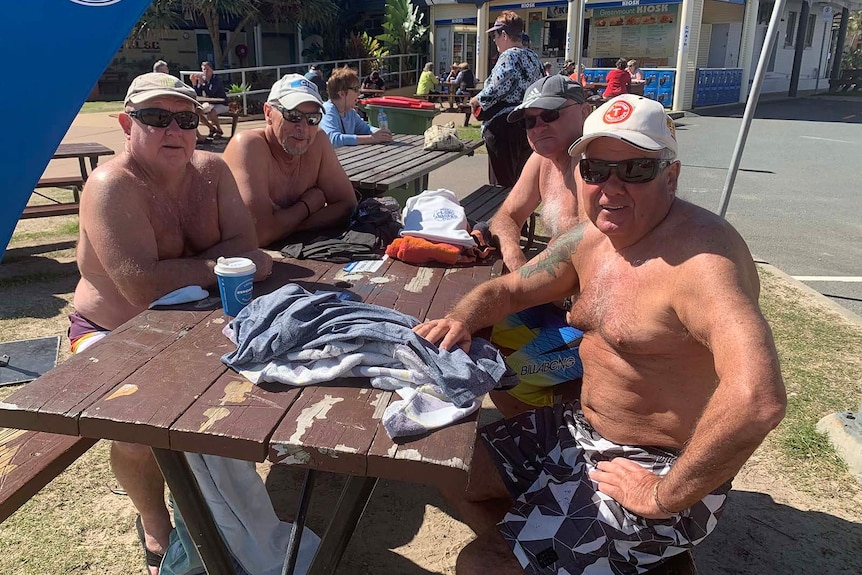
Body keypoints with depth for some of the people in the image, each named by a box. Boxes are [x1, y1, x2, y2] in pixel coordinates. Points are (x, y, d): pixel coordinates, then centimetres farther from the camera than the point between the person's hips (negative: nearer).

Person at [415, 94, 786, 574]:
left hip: (664, 471, -8)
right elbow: (507, 288, 13)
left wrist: (664, 497, -28)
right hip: (583, 428, 9)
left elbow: (757, 399, -40)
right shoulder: (590, 239, 1)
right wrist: (463, 318, -10)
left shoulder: (698, 254, -27)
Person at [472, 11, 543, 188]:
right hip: (528, 125, 9)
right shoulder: (533, 58, 13)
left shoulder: (509, 57, -13)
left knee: (502, 182, -2)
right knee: (520, 179, 16)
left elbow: (495, 90, -23)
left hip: (505, 128, -9)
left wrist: (476, 100, -6)